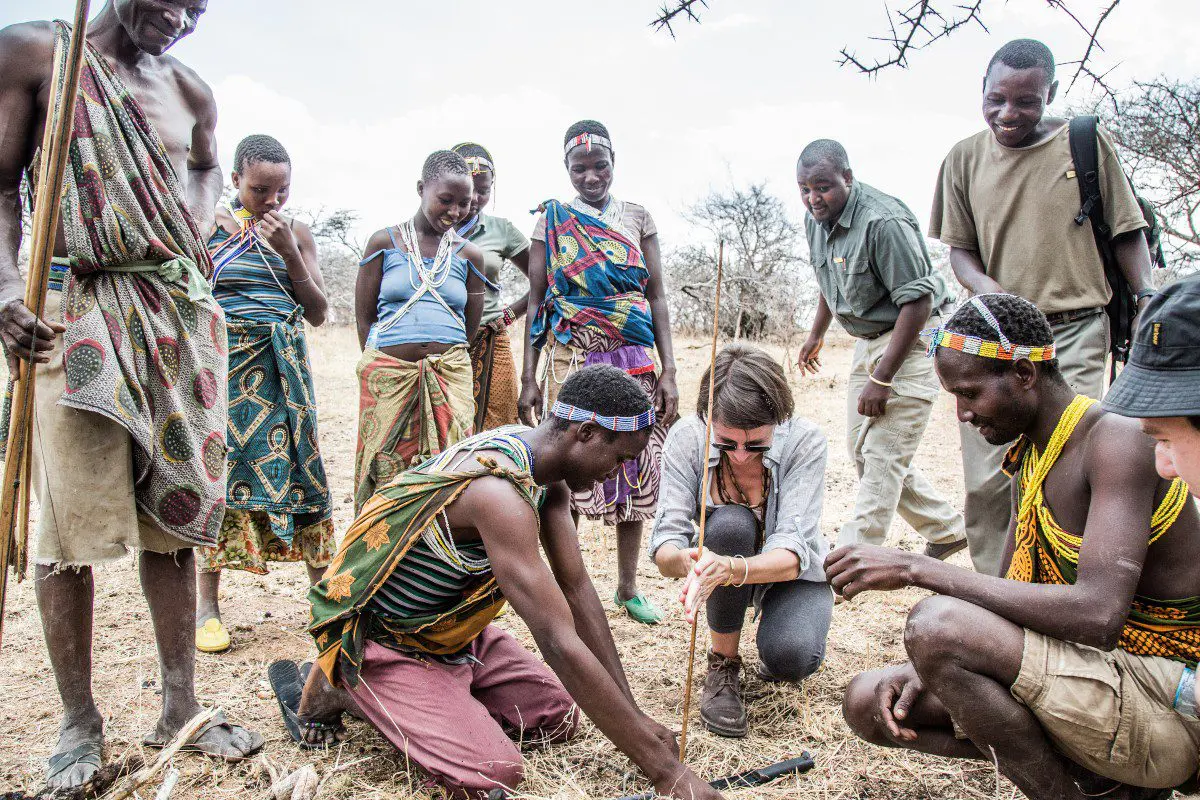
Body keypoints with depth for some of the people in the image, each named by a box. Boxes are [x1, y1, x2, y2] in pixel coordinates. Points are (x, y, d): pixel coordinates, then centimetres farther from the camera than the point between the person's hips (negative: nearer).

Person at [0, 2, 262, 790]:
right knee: (69, 522, -4)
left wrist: (197, 235, 12)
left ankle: (181, 707, 15)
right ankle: (80, 724, 12)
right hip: (76, 307, -4)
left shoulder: (188, 89, 14)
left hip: (182, 312, 4)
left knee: (172, 512, 5)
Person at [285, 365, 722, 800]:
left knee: (558, 715, 7)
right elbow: (559, 644, -38)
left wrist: (633, 716, -7)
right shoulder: (500, 490, -37)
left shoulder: (546, 469, -6)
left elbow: (577, 589, -5)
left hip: (452, 627, 9)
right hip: (381, 638, -9)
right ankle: (337, 689, -1)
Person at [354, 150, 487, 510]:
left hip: (449, 380, 1)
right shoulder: (385, 241, 8)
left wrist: (437, 361, 9)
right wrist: (384, 363, 4)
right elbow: (364, 316, 7)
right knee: (386, 471, 1)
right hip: (388, 375, -1)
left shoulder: (469, 254, 12)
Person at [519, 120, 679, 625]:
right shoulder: (553, 221, 5)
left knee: (634, 470, 5)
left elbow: (657, 298, 8)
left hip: (633, 361, 2)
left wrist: (668, 371, 0)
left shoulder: (637, 218, 9)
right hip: (571, 360, -2)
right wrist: (529, 378, -3)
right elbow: (537, 302, 4)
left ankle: (627, 586, 20)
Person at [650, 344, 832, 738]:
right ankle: (723, 663, -12)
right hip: (722, 566, 1)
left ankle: (775, 637, 8)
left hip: (792, 572, -1)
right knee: (730, 523, -35)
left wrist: (731, 569, -54)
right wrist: (685, 561, -52)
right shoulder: (686, 437, -24)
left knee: (791, 657, -32)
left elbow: (792, 552, -33)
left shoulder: (804, 440, -27)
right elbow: (665, 542, -27)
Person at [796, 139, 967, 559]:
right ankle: (946, 531, 26)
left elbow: (917, 302, -25)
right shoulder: (816, 218, 3)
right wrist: (816, 334, 29)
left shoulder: (883, 221, -25)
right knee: (861, 449, 11)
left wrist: (881, 378, -25)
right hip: (869, 340, 10)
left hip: (911, 340, -9)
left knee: (883, 455, -10)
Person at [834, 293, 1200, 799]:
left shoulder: (1117, 441, -20)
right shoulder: (1029, 458, 9)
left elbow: (1097, 616, -32)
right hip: (1097, 680, 9)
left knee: (937, 625, -31)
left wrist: (917, 569, -30)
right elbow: (1008, 598, 12)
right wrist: (928, 671, -6)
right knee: (868, 703, 1)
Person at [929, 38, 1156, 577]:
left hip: (1076, 334, -2)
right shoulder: (965, 158, 7)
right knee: (985, 482, 1)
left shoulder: (1087, 142, 2)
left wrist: (1146, 305, -4)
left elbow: (1127, 232, 8)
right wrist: (986, 289, -11)